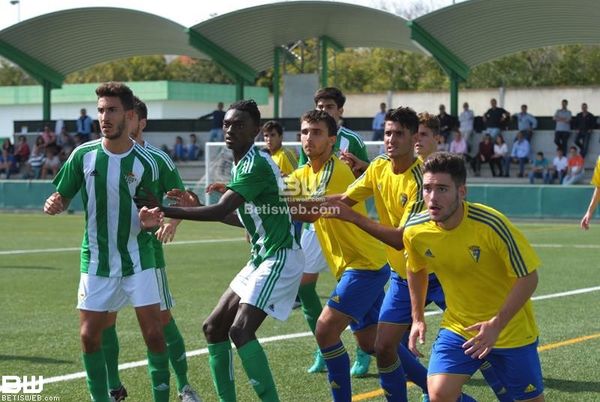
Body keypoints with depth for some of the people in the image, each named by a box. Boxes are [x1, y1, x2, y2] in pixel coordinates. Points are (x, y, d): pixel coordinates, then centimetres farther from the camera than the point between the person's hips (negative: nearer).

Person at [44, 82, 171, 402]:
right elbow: (62, 197, 3)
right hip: (96, 260, 2)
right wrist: (54, 205, -20)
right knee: (89, 336, 0)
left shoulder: (145, 162, -8)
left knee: (153, 332, -6)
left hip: (137, 258, -2)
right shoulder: (83, 155, -5)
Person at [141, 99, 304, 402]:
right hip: (260, 259, 10)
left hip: (279, 258, -10)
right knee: (214, 327, 9)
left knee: (241, 330, -22)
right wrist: (196, 207, 12)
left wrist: (166, 211, -29)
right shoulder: (241, 164, 12)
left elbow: (220, 211, -28)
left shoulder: (257, 164, -19)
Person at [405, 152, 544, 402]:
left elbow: (528, 277, -19)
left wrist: (496, 324, -24)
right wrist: (418, 318, 11)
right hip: (458, 328, 3)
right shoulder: (415, 231, -13)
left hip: (511, 330, -3)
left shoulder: (491, 225, -27)